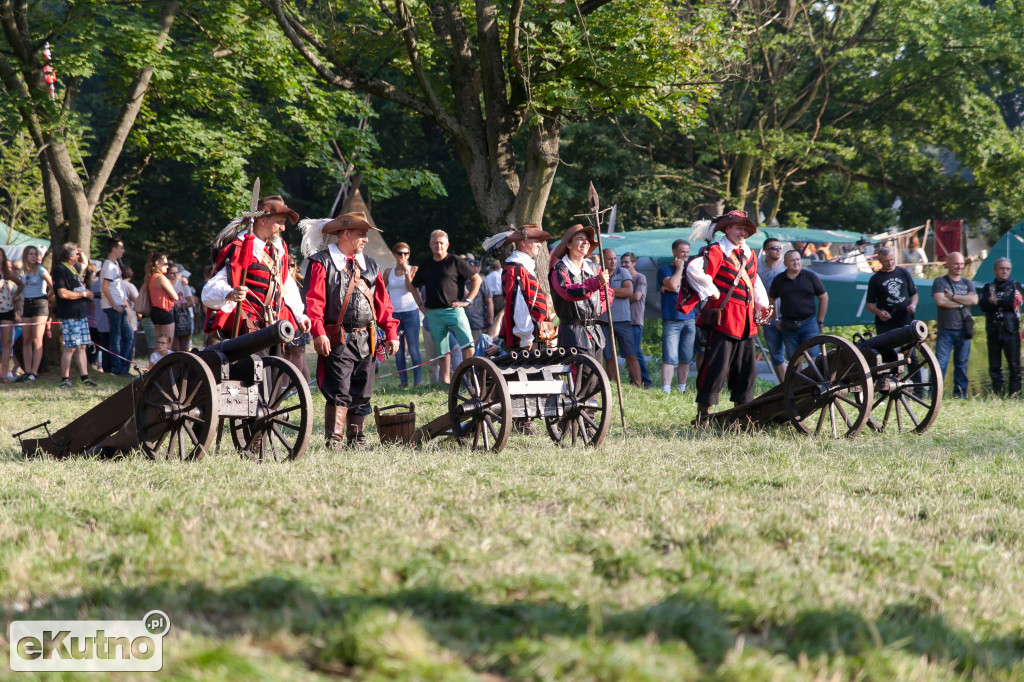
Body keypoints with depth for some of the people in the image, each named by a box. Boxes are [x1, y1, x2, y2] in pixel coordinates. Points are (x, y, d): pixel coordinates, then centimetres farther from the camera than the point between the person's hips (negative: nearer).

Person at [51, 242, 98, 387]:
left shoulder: (74, 268, 16)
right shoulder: (60, 270, -13)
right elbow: (63, 293, -23)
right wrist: (84, 294, -14)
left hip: (81, 313, 9)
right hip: (69, 315, -9)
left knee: (81, 347, 10)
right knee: (70, 348, -8)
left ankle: (84, 376, 14)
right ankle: (65, 379, -4)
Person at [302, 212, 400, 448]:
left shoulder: (370, 266, 18)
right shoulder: (322, 263, -2)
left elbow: (383, 303, 18)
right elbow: (313, 300, -10)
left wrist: (391, 333, 9)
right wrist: (318, 333, -20)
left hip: (365, 340, 6)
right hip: (337, 340, -6)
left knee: (361, 394, 8)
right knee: (339, 392, -12)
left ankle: (356, 441, 15)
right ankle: (333, 442, -11)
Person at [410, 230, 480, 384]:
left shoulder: (455, 261, 2)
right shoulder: (425, 265, 15)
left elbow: (476, 279, 3)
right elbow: (414, 286, 29)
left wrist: (467, 300, -2)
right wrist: (420, 304, 17)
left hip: (454, 309, -4)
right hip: (433, 313, 4)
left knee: (467, 343, -18)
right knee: (442, 351, 5)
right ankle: (445, 381, 7)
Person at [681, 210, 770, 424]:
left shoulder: (748, 254, 17)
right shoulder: (717, 252, -8)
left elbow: (754, 282, 28)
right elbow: (693, 270, -22)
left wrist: (762, 305, 13)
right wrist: (711, 292, -16)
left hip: (746, 322, 8)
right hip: (723, 319, -8)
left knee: (746, 368, 11)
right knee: (717, 366, -9)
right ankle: (703, 414, -4)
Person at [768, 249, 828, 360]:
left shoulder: (810, 277, 1)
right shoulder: (779, 280, 6)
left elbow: (824, 298, 7)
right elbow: (772, 299, 20)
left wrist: (820, 321, 6)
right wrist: (775, 319, 14)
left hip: (809, 323, -2)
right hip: (788, 325, 2)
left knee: (813, 357, -10)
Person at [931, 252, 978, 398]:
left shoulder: (967, 283, 14)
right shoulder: (940, 282, 4)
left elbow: (974, 300, -4)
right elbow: (940, 301, -13)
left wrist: (953, 297, -8)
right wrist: (962, 302, -6)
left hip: (963, 330, 3)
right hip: (945, 330, -3)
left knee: (961, 364, 8)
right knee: (940, 363, -10)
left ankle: (960, 395, 14)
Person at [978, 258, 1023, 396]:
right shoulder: (988, 287, 15)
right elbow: (983, 306, -1)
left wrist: (995, 302, -1)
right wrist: (1003, 305, -8)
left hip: (1011, 330, -2)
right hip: (993, 331, 2)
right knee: (994, 365, 2)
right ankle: (996, 394, 6)